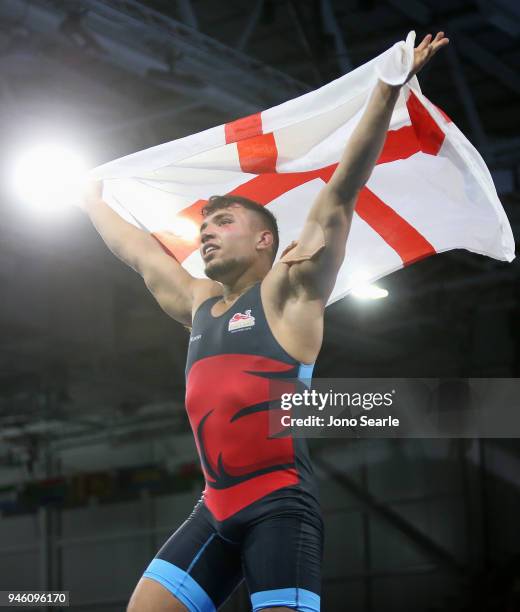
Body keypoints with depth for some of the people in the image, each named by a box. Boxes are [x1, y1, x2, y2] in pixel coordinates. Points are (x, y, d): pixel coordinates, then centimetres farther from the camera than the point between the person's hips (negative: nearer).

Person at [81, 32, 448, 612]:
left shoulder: (287, 291, 3)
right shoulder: (198, 306, 21)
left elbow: (337, 199, -4)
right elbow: (138, 251, 36)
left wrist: (387, 90, -9)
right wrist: (93, 201, 48)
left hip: (280, 503, -6)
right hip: (215, 507, 7)